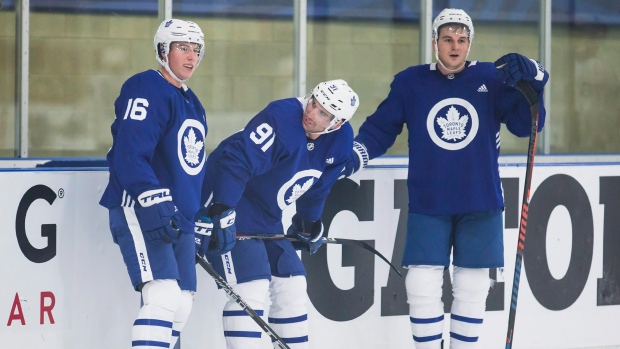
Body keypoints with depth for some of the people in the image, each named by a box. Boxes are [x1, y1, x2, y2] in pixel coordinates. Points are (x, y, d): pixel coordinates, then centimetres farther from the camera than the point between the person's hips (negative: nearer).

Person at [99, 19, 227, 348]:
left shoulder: (192, 104, 20)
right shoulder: (146, 89, -10)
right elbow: (129, 154, -22)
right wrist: (153, 202, -31)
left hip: (178, 217, 10)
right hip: (138, 210, -10)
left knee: (181, 303, 9)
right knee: (164, 295, -22)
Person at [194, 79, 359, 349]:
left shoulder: (339, 140, -3)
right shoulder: (281, 117, -28)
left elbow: (317, 186, 16)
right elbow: (235, 160, -34)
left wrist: (309, 223, 24)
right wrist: (221, 212, -38)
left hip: (267, 216, 8)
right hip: (228, 205, -8)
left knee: (292, 286, 10)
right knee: (251, 287, -17)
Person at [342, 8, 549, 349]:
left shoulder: (492, 78, 0)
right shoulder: (410, 82, 1)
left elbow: (524, 124, -5)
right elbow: (381, 128, 4)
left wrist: (530, 79, -19)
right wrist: (353, 157, -11)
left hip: (480, 203, 0)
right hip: (427, 205, 0)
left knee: (471, 286, 6)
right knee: (421, 284, -5)